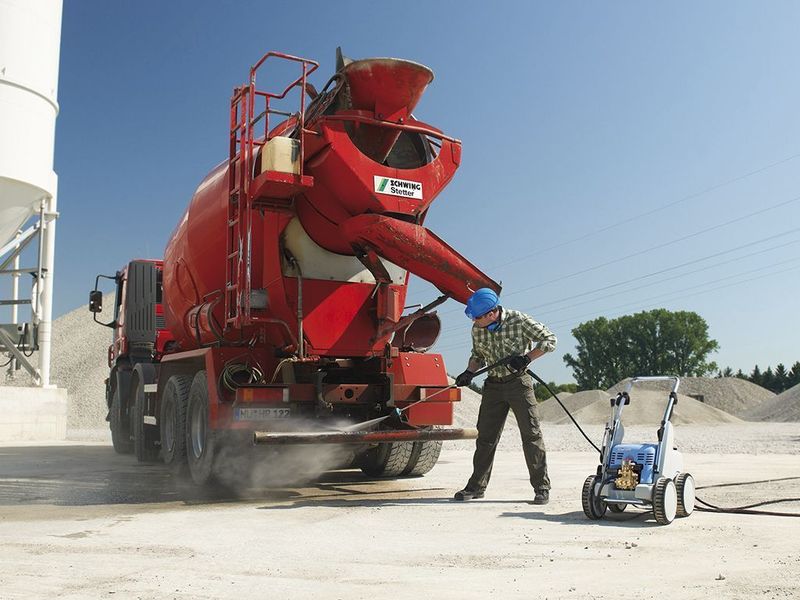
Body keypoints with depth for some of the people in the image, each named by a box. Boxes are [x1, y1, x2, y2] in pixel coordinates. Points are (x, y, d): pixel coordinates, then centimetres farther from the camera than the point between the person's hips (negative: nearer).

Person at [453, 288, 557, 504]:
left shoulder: (518, 320, -14)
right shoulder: (477, 329, 0)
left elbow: (549, 339, -9)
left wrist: (526, 358, -20)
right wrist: (469, 372, -2)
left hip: (519, 382, -4)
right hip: (493, 385, 5)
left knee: (531, 434, -5)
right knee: (485, 436, 6)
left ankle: (542, 488, 4)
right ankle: (476, 486, 16)